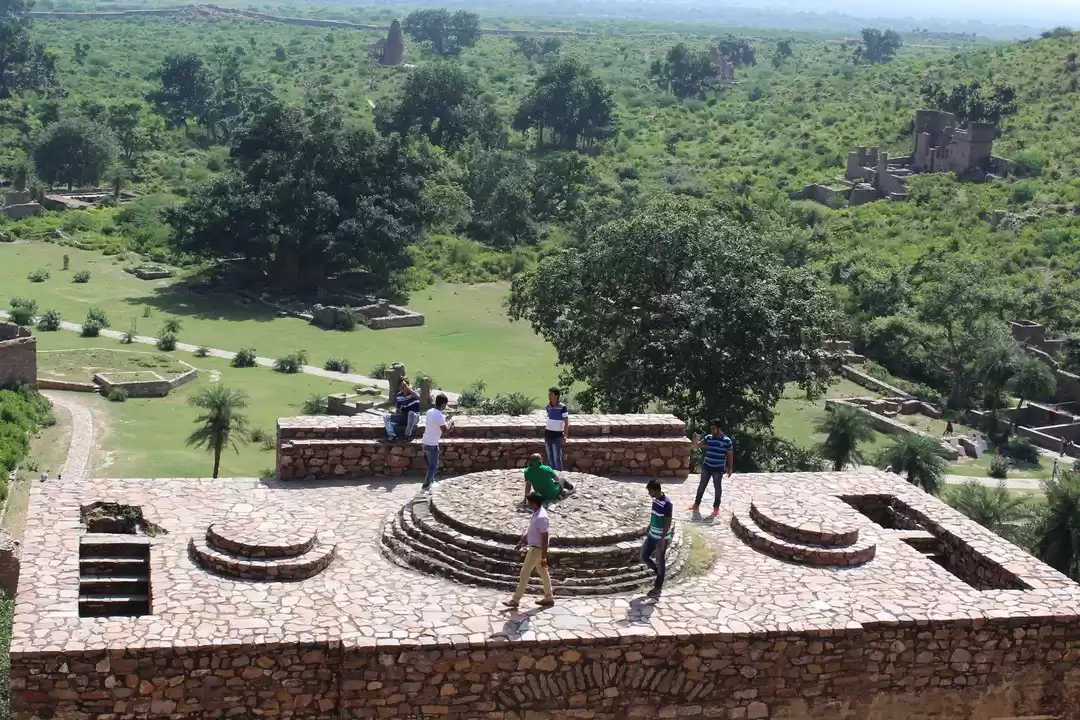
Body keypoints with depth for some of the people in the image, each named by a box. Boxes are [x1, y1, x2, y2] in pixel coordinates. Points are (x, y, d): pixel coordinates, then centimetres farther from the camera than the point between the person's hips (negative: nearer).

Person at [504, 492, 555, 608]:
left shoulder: (541, 517, -28)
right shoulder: (537, 513, 3)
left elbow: (545, 538, -25)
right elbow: (530, 530, 17)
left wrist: (544, 557, -22)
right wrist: (522, 541, 21)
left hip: (537, 549, -10)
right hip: (535, 547, 10)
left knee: (524, 574, -1)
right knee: (543, 573, 17)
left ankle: (515, 600, 7)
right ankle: (548, 598, 27)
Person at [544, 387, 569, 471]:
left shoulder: (562, 407, -12)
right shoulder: (548, 407, 5)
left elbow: (566, 423, -10)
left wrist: (565, 437, -14)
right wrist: (545, 432, 15)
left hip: (557, 436, -6)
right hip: (548, 435, 6)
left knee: (557, 458, -4)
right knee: (550, 458, 10)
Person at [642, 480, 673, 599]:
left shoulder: (667, 504, -23)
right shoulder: (655, 500, 3)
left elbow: (668, 524, -22)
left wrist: (662, 540, -22)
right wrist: (648, 530, 22)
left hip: (661, 538, -8)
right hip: (652, 536, 9)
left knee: (660, 562, 4)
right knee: (644, 557, 13)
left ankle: (658, 588, 16)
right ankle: (659, 573, 33)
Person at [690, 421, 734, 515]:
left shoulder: (727, 440, -10)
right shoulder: (708, 438, 0)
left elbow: (730, 455, -4)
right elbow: (697, 445, 5)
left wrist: (730, 469, -4)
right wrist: (695, 439, -18)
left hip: (718, 468, -4)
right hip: (706, 466, 4)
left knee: (717, 487, 7)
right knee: (702, 485, 12)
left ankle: (716, 507, 19)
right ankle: (696, 504, 25)